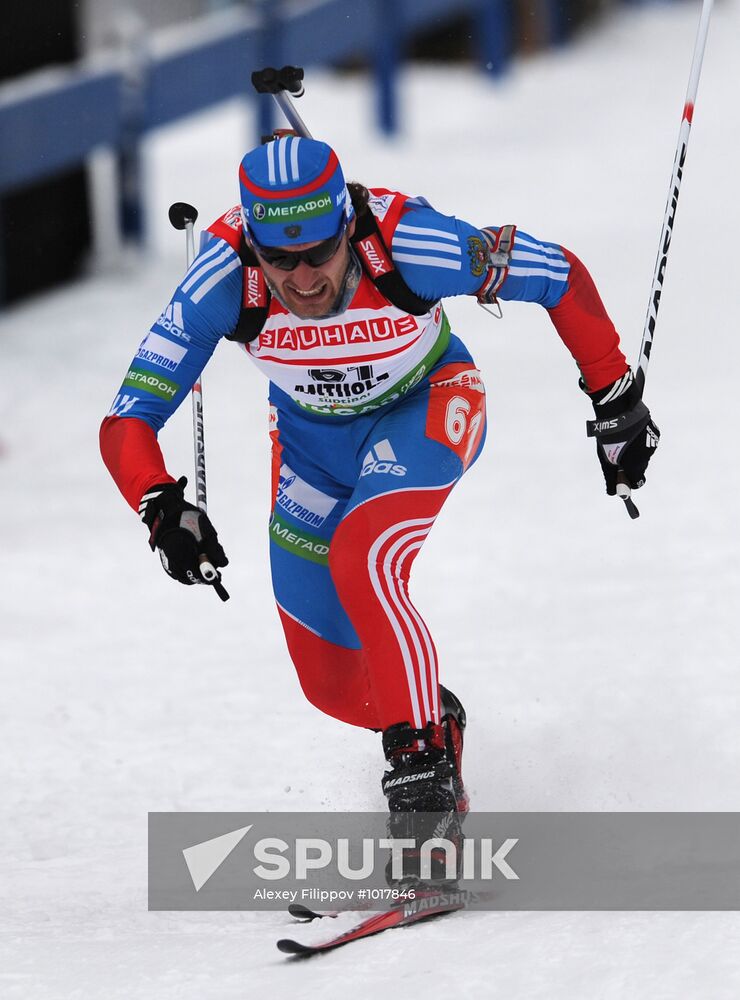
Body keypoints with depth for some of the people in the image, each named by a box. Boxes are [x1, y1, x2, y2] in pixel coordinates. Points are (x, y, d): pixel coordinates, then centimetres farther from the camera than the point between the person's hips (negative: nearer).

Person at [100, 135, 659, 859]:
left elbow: (560, 277, -21)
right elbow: (127, 423, -30)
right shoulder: (224, 279, -33)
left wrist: (615, 400, -13)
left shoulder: (405, 243, -37)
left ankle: (424, 770, -24)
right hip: (315, 434, 3)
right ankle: (432, 718, 40)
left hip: (427, 405, -3)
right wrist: (163, 507, -50)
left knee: (362, 560, -33)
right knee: (333, 685, 7)